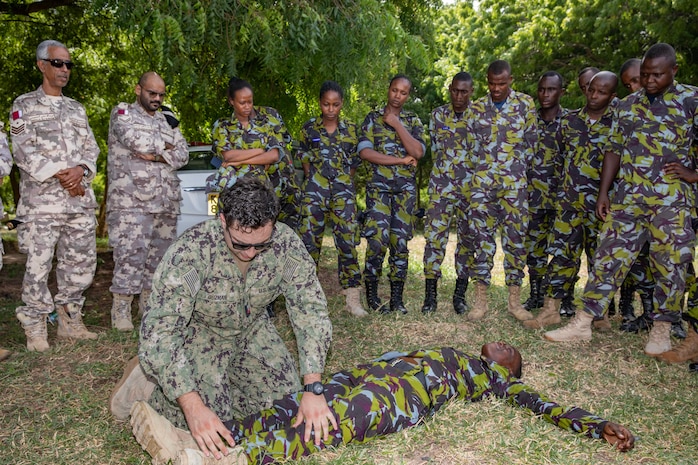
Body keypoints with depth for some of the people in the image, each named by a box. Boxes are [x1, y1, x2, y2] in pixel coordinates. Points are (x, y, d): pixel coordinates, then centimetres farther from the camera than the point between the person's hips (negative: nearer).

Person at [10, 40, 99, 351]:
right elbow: (24, 152, -6)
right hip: (41, 201, -4)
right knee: (38, 265, -3)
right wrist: (60, 177, -14)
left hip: (81, 201, 5)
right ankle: (35, 329, 10)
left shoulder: (77, 109, 19)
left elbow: (91, 147, 12)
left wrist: (80, 170, -9)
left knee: (81, 262, 7)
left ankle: (70, 320, 21)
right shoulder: (24, 105, 5)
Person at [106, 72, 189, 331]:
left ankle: (148, 302, 19)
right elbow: (135, 140, -13)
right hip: (131, 200, -5)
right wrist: (165, 146, 1)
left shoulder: (167, 120, 23)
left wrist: (156, 156, -8)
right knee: (131, 254, -10)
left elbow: (183, 154, 9)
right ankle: (121, 311, -3)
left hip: (166, 201, 6)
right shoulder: (123, 113, 8)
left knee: (158, 253, 7)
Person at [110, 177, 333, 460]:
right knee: (209, 428, -14)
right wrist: (193, 406, -45)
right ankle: (147, 380, 12)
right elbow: (158, 330, -37)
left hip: (252, 329, 4)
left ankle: (223, 375, 23)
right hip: (198, 331, -4)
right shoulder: (190, 251, -35)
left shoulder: (286, 243, -25)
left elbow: (310, 311, -24)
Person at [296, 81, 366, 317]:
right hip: (314, 191, 0)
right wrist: (312, 178, 5)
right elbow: (303, 156, 13)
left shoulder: (351, 129, 8)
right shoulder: (309, 127, 7)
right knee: (309, 242, -1)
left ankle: (353, 299, 2)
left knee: (347, 242, -6)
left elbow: (354, 162, 13)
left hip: (343, 191, 0)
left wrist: (343, 181, 5)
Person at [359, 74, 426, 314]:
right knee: (377, 239, -12)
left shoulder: (413, 120, 13)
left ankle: (397, 297, 10)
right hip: (379, 186, -2)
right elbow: (365, 152, -7)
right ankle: (371, 293, 4)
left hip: (406, 188, 2)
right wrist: (401, 160, -8)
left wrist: (396, 124, -7)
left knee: (400, 242, 2)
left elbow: (418, 152, -5)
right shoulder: (373, 118, 8)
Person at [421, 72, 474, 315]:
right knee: (434, 236, -4)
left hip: (471, 188, 0)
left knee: (468, 240, 5)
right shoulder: (438, 115, 8)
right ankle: (430, 295, 3)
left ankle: (460, 295, 16)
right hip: (442, 186, 1)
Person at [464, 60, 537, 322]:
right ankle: (480, 300, 8)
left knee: (516, 238, 1)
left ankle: (515, 300, 12)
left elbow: (531, 143, 8)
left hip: (514, 184, -1)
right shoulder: (476, 108, 9)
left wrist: (517, 170, 9)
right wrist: (482, 172, 10)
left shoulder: (525, 104, 5)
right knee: (482, 238, 0)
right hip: (482, 183, 1)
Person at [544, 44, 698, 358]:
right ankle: (582, 323, 5)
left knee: (670, 263, 2)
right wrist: (603, 192, 7)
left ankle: (661, 330, 18)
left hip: (672, 198, -3)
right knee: (610, 255, 2)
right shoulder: (627, 105, 12)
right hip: (628, 196, 3)